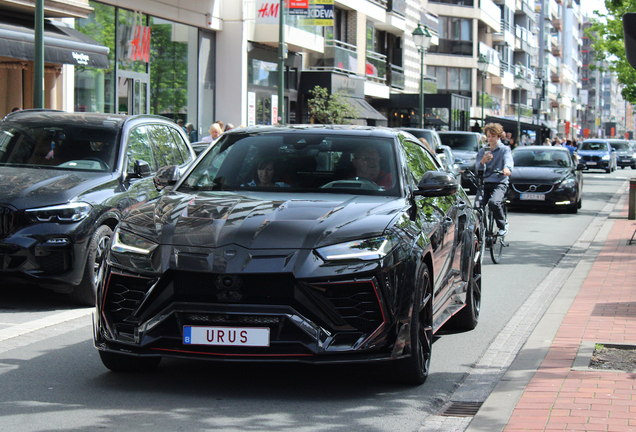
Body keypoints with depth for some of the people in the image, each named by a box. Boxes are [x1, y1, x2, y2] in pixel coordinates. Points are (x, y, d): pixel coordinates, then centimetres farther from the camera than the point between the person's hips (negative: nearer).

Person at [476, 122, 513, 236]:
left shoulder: (504, 149, 7)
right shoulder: (482, 151, 18)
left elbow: (508, 160, -16)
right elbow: (478, 168, 4)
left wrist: (507, 168, -41)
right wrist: (482, 161, -21)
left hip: (499, 183, -4)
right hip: (485, 183, 4)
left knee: (493, 202, -32)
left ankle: (503, 225, -6)